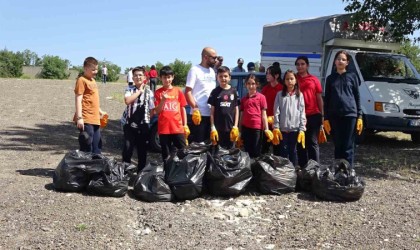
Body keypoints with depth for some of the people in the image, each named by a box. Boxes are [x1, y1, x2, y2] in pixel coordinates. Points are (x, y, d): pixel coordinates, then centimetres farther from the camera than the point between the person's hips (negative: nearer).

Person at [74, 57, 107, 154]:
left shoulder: (92, 80, 18)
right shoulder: (82, 80, -8)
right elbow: (78, 99, -15)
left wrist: (100, 111, 30)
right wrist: (79, 117, -21)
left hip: (95, 120, 9)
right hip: (86, 120, -9)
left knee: (97, 149, 14)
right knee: (86, 149, -5)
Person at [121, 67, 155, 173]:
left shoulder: (149, 92, 3)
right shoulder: (130, 89, 1)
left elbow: (152, 110, 5)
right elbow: (127, 101, -19)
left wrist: (146, 119, -3)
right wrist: (140, 91, -13)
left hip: (143, 126, 1)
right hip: (130, 125, -1)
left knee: (142, 150, 9)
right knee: (127, 149, -6)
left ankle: (140, 172, 21)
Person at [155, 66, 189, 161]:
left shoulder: (178, 91, 5)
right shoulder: (158, 92, 2)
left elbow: (183, 109, 7)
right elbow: (157, 111, -1)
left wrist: (185, 125, 3)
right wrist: (163, 100, -18)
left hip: (178, 128, 1)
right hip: (164, 128, 0)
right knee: (166, 155, 8)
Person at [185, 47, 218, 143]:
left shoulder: (212, 71, 15)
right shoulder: (195, 70, -6)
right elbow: (188, 92, -11)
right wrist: (195, 109, -20)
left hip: (212, 114, 7)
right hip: (198, 114, -7)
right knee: (197, 142, -4)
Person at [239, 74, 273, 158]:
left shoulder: (261, 97, 1)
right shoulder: (243, 99, 11)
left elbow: (264, 114, 1)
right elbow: (242, 115, 13)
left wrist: (266, 129, -4)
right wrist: (240, 131, 11)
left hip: (257, 128, -3)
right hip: (245, 128, 3)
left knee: (256, 152, 3)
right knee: (247, 151, 8)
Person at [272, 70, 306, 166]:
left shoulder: (299, 95, 4)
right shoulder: (280, 95, 3)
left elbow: (302, 113, 2)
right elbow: (276, 112, 0)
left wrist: (302, 129, -3)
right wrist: (276, 128, -6)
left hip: (295, 129, 0)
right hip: (282, 128, 0)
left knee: (293, 151, 8)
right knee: (283, 151, 4)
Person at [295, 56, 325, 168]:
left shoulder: (314, 80, 5)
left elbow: (319, 99, 8)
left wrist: (322, 115, 4)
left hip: (313, 115, -1)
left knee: (313, 142, 3)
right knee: (300, 143, 8)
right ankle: (302, 167, 17)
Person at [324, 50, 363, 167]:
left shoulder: (352, 76, 7)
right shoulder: (330, 78, 11)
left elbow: (357, 97, 6)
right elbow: (327, 99, 11)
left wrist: (359, 116, -2)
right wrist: (326, 118, 4)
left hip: (350, 115, -2)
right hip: (334, 116, 2)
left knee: (348, 146, -2)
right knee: (338, 146, 7)